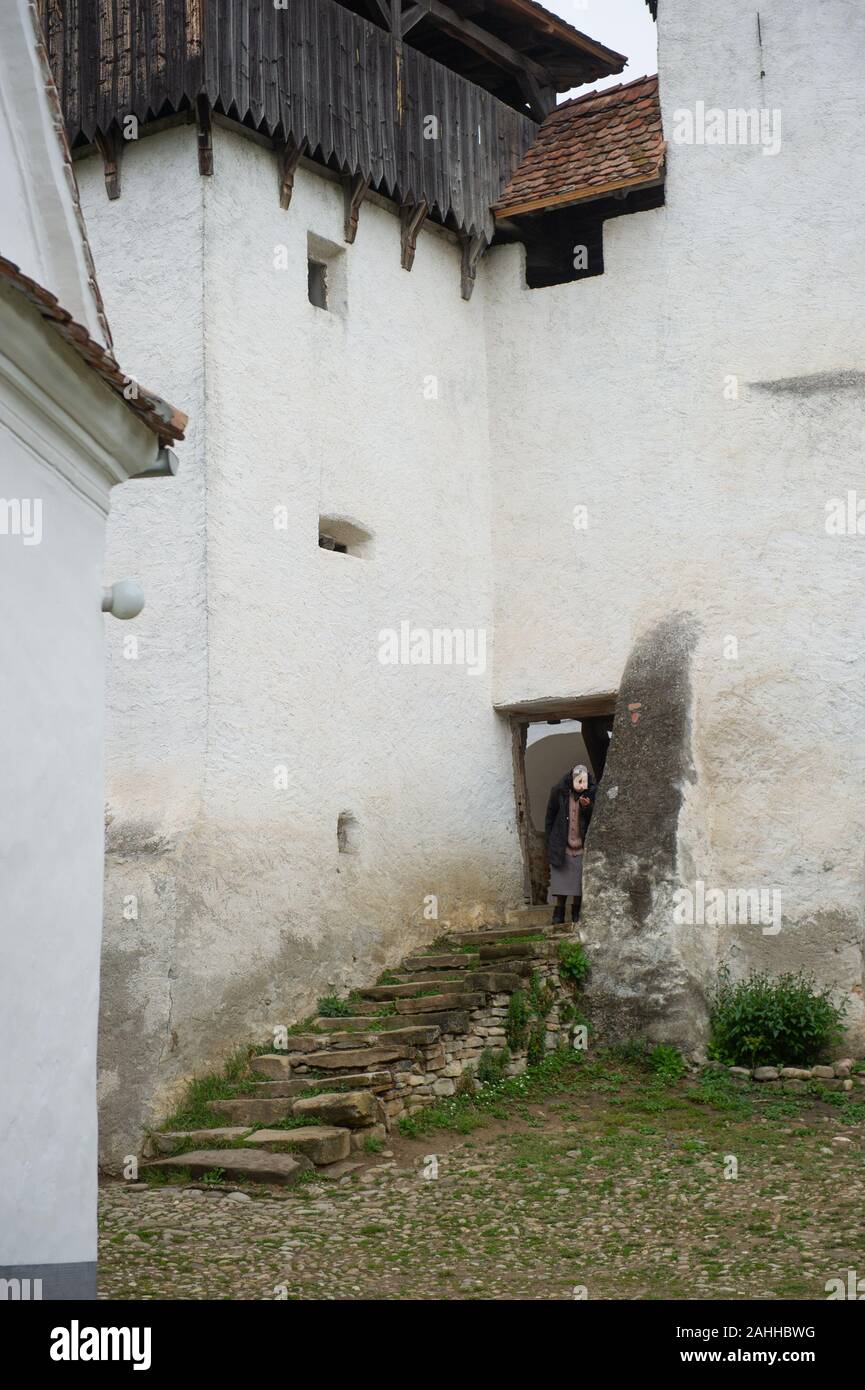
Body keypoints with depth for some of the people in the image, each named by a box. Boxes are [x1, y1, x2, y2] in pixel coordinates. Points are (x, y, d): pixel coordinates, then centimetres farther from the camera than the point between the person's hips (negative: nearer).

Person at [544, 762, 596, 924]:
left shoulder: (591, 792, -6)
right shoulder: (559, 791, -7)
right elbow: (550, 816, 2)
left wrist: (587, 807, -20)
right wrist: (550, 842, 3)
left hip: (582, 845, 1)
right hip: (561, 844, -1)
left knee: (580, 880, 4)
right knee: (561, 880, 2)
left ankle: (576, 912, 17)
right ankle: (559, 911, 13)